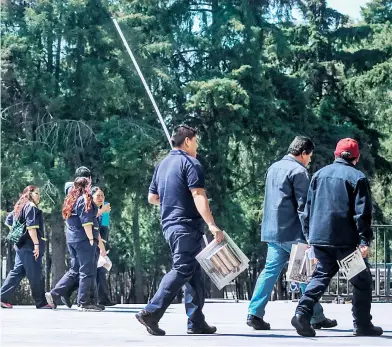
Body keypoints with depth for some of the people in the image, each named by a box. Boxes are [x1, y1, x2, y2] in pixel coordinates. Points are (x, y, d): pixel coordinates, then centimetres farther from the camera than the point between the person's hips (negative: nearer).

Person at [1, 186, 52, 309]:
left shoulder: (20, 207, 18)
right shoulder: (31, 207, -10)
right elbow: (31, 227, -18)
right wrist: (36, 244, -20)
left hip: (21, 245, 9)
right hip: (30, 246, -9)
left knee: (17, 272, 10)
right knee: (36, 275, -4)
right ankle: (41, 302, 0)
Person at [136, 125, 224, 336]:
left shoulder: (162, 164, 18)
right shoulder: (190, 163, -8)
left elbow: (152, 198, 22)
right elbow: (198, 196, -19)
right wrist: (212, 224, -25)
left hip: (169, 224, 9)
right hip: (187, 225, -9)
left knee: (194, 273, 10)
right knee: (182, 270, -10)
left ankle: (196, 322, 8)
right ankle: (151, 313, -18)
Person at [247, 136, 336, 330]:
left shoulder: (273, 168, 16)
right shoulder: (298, 171, -11)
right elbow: (303, 206, -15)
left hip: (272, 232, 8)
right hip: (292, 233, -8)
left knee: (270, 271, 6)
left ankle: (254, 314, -2)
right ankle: (316, 317, 9)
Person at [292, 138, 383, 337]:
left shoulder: (319, 174, 11)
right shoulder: (357, 178, -5)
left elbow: (308, 207, 13)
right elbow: (362, 213, -11)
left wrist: (308, 234, 19)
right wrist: (364, 241, -11)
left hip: (319, 237, 5)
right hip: (345, 240, -5)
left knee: (321, 275, 10)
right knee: (362, 280, 8)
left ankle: (302, 313, -9)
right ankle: (362, 324, 10)